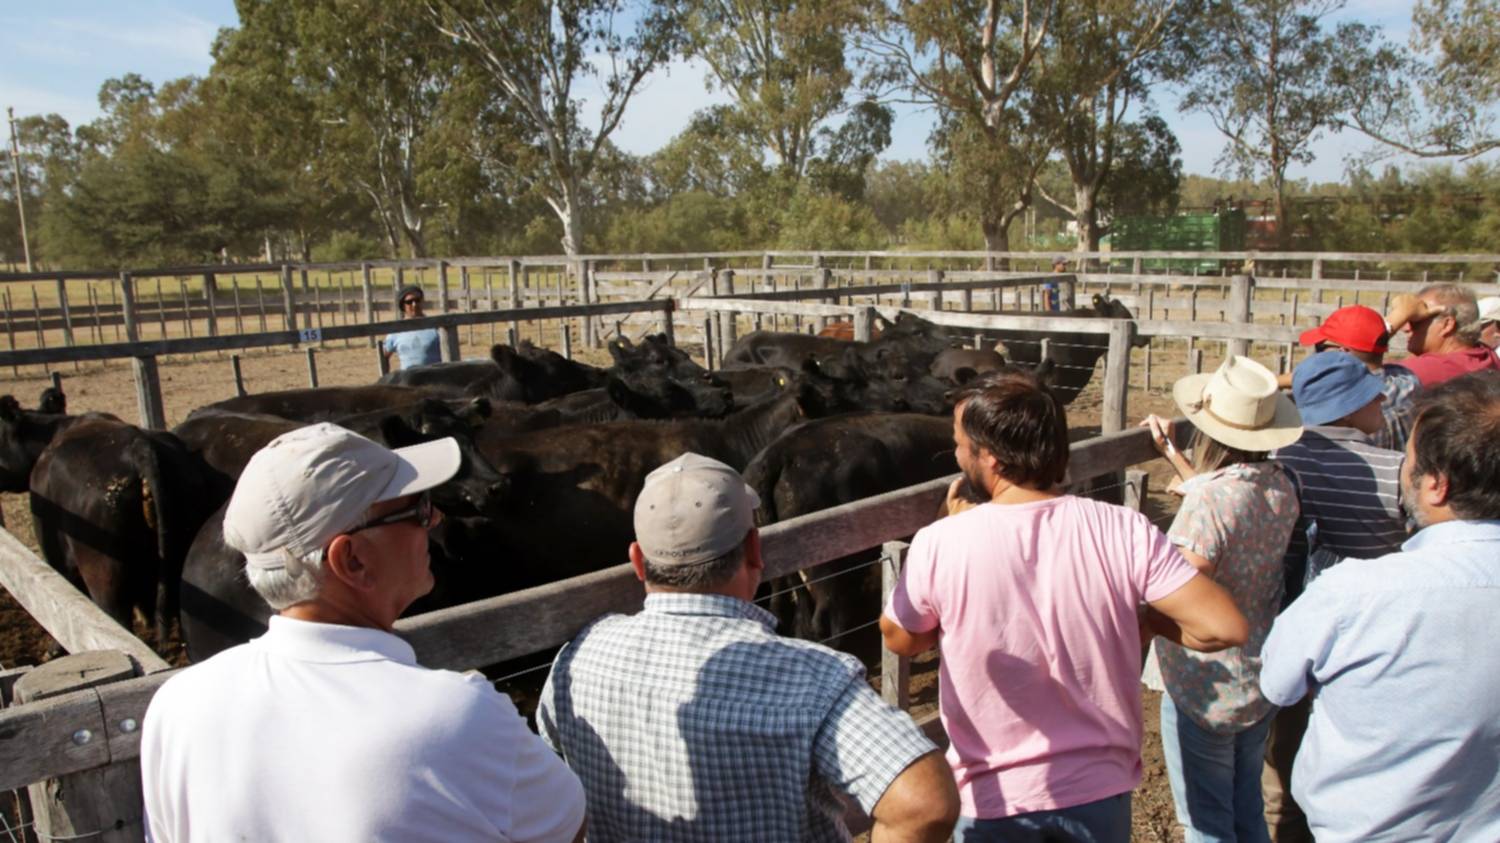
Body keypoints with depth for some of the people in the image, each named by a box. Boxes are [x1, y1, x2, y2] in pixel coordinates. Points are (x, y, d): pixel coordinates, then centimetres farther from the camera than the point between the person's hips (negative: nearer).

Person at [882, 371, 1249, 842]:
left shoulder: (939, 545, -18)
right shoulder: (1124, 531, -15)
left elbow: (899, 640, -1)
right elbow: (1224, 628, -16)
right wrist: (1146, 620, 3)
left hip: (993, 797, -2)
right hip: (1099, 789, 2)